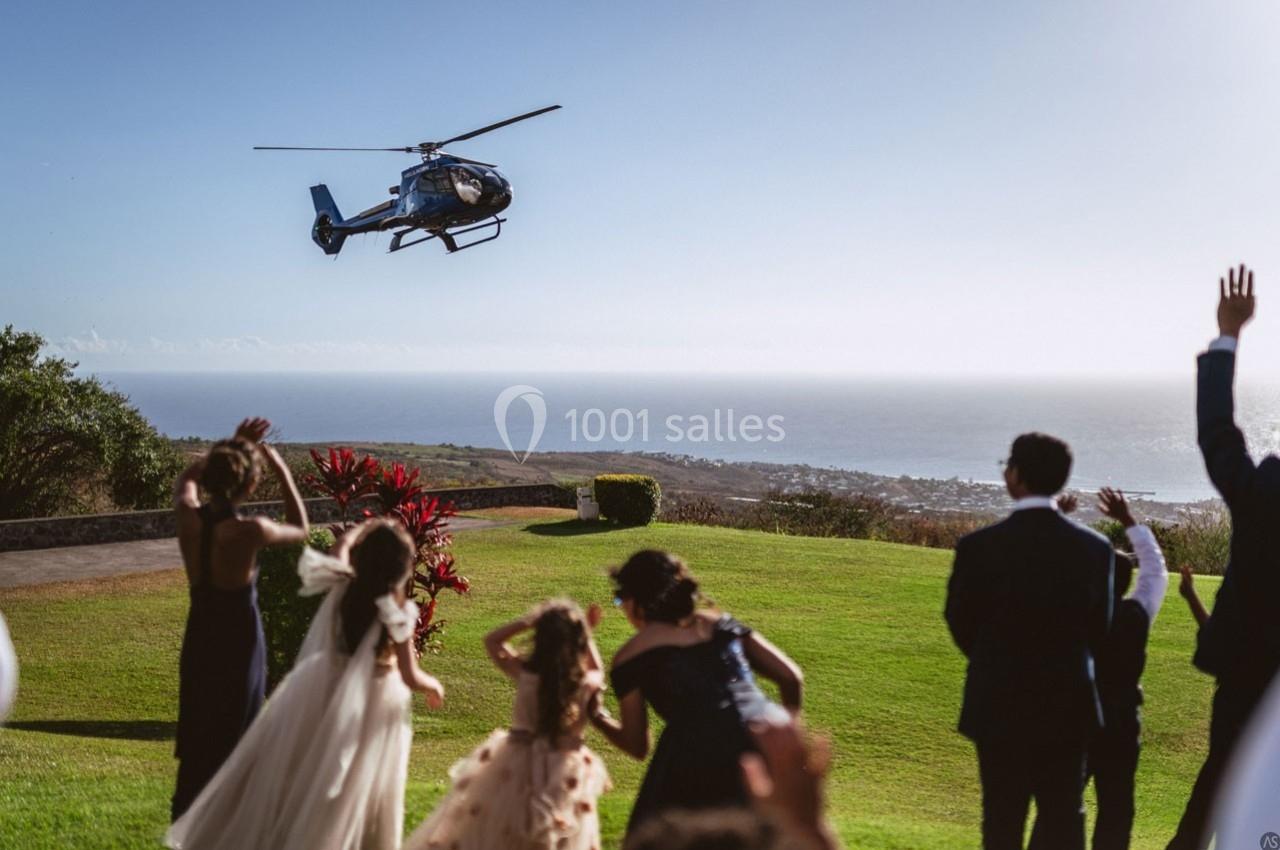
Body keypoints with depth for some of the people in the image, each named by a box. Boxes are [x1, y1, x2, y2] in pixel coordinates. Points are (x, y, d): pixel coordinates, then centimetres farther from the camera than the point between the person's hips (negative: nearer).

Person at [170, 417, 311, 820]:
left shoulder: (188, 517, -11)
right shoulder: (249, 531, -25)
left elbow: (186, 479, 14)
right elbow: (300, 530, -5)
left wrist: (230, 446, 8)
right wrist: (282, 470, -6)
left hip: (199, 636, 5)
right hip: (239, 638, -5)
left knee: (196, 730, 22)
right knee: (231, 734, 13)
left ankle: (186, 811, 36)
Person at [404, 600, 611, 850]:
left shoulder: (526, 673, -17)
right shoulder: (587, 683, -15)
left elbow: (491, 640, 1)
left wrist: (530, 620, -4)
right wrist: (586, 634, 8)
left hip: (517, 766, 0)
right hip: (564, 776, 0)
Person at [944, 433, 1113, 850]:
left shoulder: (979, 546, -16)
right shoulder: (1095, 547, -6)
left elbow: (961, 624, -2)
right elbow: (1099, 631, 4)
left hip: (1000, 706, -2)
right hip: (1069, 706, 2)